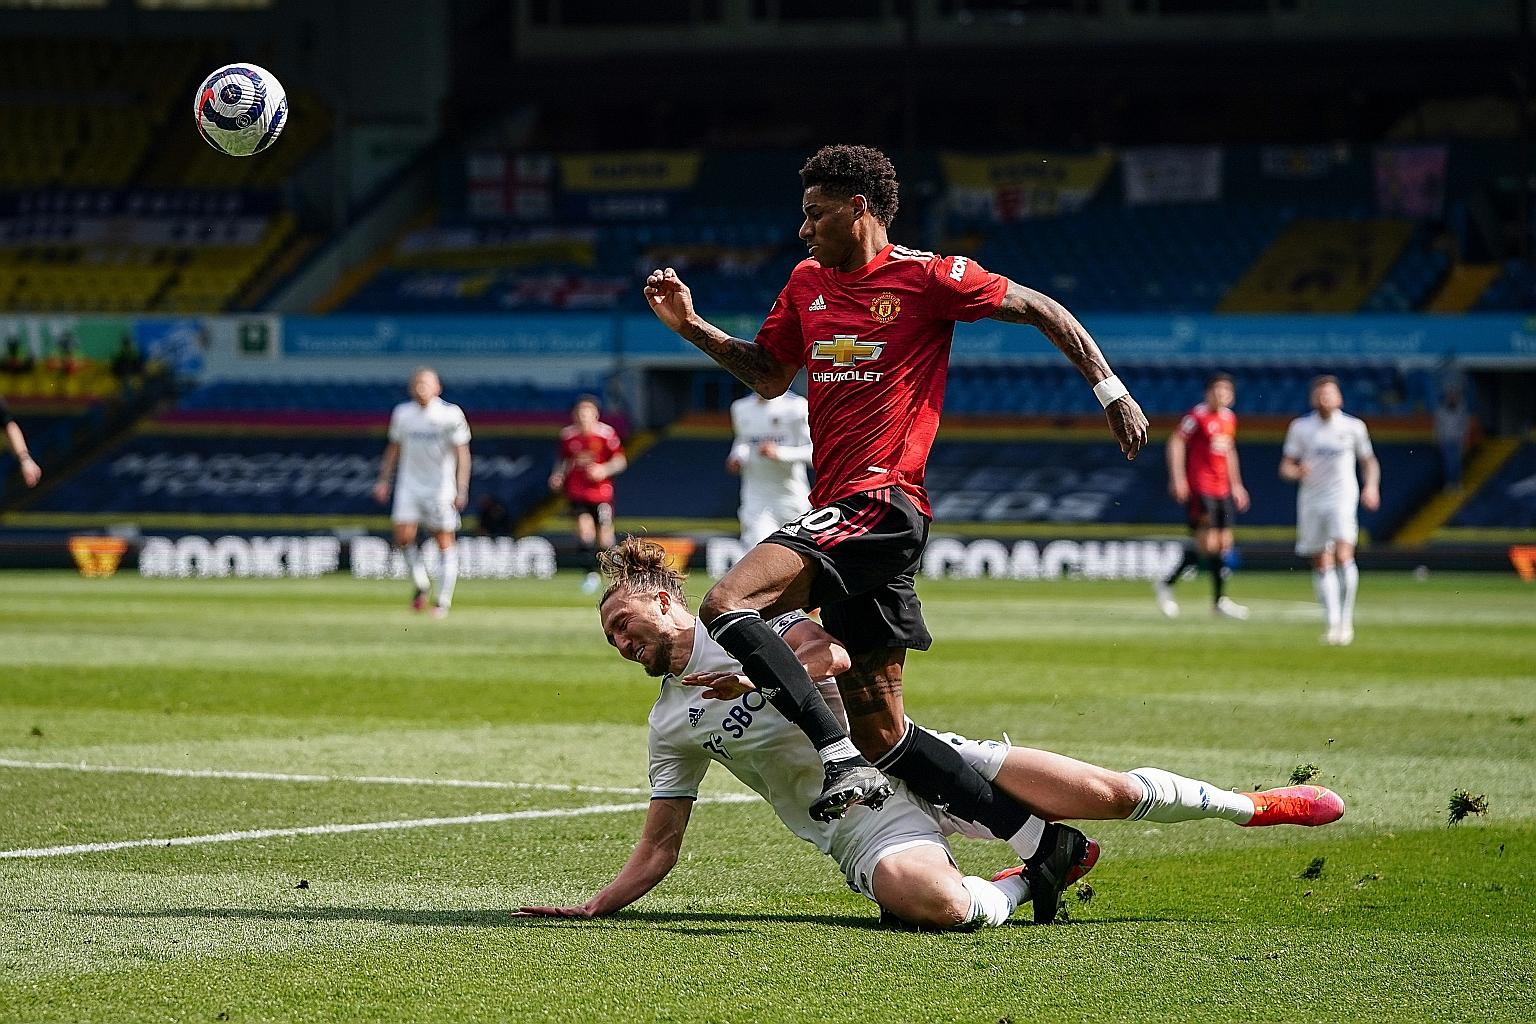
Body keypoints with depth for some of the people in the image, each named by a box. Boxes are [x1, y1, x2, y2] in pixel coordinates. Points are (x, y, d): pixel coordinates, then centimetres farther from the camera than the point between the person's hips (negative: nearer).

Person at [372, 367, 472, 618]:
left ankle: (444, 600, 7)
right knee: (403, 535, -11)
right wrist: (383, 480, 11)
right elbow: (393, 448, 15)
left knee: (445, 542, -1)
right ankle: (420, 584, 12)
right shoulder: (402, 413, 4)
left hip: (441, 488, -3)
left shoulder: (451, 415, -7)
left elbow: (462, 453, -7)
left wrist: (461, 490, -13)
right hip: (409, 485, 3)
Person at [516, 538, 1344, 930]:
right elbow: (658, 850, 12)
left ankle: (1250, 805, 13)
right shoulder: (671, 727, 13)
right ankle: (1024, 885, -7)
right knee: (926, 900, -37)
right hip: (857, 826, 0)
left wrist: (758, 680, -18)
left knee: (1108, 793, -10)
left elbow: (839, 651, -7)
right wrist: (592, 909, -2)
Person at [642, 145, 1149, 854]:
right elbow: (768, 375, 27)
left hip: (879, 502, -8)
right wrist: (691, 328, 14)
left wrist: (1112, 392, 3)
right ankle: (1040, 841, 10)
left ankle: (842, 762, -28)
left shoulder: (926, 277, -4)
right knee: (877, 726, 6)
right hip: (841, 510, 8)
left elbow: (1041, 311, 4)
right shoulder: (807, 283, 17)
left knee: (726, 605, -26)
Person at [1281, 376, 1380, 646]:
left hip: (1343, 499, -2)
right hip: (1311, 501, 2)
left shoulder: (1353, 427, 5)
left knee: (1343, 555, -19)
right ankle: (1333, 624, 9)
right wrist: (1297, 471, -18)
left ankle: (1346, 620, -10)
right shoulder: (1300, 428, 5)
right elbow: (1285, 467, 5)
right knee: (1322, 564, 2)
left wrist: (1371, 486, -2)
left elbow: (1369, 461, 16)